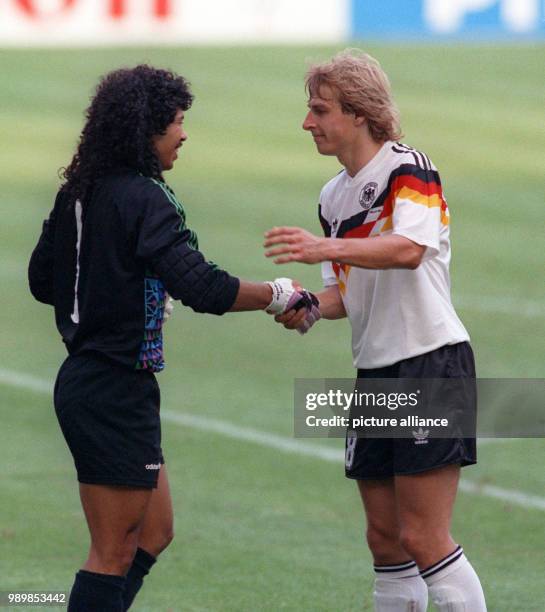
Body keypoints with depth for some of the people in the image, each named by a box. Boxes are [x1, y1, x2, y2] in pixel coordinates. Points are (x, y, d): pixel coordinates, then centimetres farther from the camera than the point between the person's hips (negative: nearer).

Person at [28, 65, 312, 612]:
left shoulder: (79, 193, 9)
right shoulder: (141, 198, -17)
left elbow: (42, 279, 19)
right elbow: (202, 288, -25)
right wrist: (280, 295, -14)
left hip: (85, 378, 9)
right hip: (117, 391, -9)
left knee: (153, 531, 18)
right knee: (114, 555, -2)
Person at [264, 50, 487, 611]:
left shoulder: (408, 166, -10)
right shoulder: (332, 196, 15)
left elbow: (409, 249, -28)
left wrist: (327, 248, -42)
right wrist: (308, 307, -2)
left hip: (431, 362, -8)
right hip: (374, 374, 8)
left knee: (423, 538, -12)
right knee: (386, 540, 7)